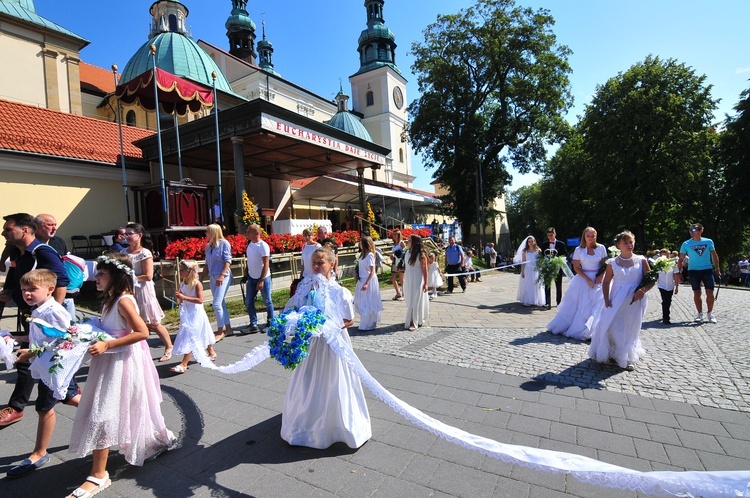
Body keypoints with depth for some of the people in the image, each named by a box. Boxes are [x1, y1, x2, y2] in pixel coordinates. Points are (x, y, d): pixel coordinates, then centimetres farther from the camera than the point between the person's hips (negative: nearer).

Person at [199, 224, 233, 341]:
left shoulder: (224, 243, -7)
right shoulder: (208, 246, 12)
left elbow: (228, 261, -11)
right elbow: (207, 264, 16)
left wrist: (222, 275, -19)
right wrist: (201, 279, 15)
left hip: (223, 277, -7)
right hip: (212, 277, 7)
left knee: (217, 304, -11)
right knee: (221, 304, 11)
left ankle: (220, 331, 0)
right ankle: (228, 328, 21)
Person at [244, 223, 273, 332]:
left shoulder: (263, 246, -17)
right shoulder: (249, 243, 3)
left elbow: (266, 264, -18)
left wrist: (261, 280, -20)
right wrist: (246, 272, 6)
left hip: (263, 278, -6)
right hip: (251, 278, 6)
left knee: (267, 301, 6)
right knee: (249, 302, 4)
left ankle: (270, 322, 22)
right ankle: (253, 324, 13)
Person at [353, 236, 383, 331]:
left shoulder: (370, 255, -15)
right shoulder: (363, 254, 10)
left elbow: (372, 272, -18)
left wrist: (366, 283, -23)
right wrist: (357, 273, 0)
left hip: (368, 281, -9)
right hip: (362, 280, 9)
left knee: (367, 304, -2)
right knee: (361, 303, 14)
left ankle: (369, 325, 8)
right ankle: (364, 323, 26)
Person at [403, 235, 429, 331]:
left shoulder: (421, 255, -15)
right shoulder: (407, 252, 4)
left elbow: (425, 270, -14)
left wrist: (426, 283, -15)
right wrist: (404, 279, 15)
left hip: (417, 281, -7)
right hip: (408, 280, 7)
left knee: (416, 302, 1)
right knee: (409, 302, 13)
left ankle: (414, 323, 6)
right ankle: (412, 321, 26)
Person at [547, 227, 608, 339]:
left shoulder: (601, 248, 2)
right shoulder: (579, 250, -1)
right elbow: (576, 267, -4)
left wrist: (600, 277, -11)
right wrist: (588, 279, -13)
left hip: (598, 280, 1)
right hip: (583, 279, -1)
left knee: (596, 306, 0)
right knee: (580, 305, 5)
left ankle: (589, 331, 9)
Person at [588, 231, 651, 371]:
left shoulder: (641, 261, 1)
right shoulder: (613, 263, 1)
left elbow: (651, 280, 1)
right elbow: (606, 282, 4)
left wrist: (643, 290, -19)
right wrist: (606, 300, -6)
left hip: (635, 301, 0)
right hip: (617, 300, 0)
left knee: (630, 329, 6)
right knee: (612, 327, -5)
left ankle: (628, 358, 22)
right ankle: (613, 354, 17)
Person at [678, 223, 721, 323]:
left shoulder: (708, 242, 3)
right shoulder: (686, 244, -2)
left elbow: (714, 256, 10)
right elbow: (681, 259, 1)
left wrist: (717, 268, 6)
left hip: (707, 270, 1)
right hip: (693, 271, -1)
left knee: (710, 292, -2)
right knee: (697, 293, 3)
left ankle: (710, 313, 13)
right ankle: (700, 313, 14)